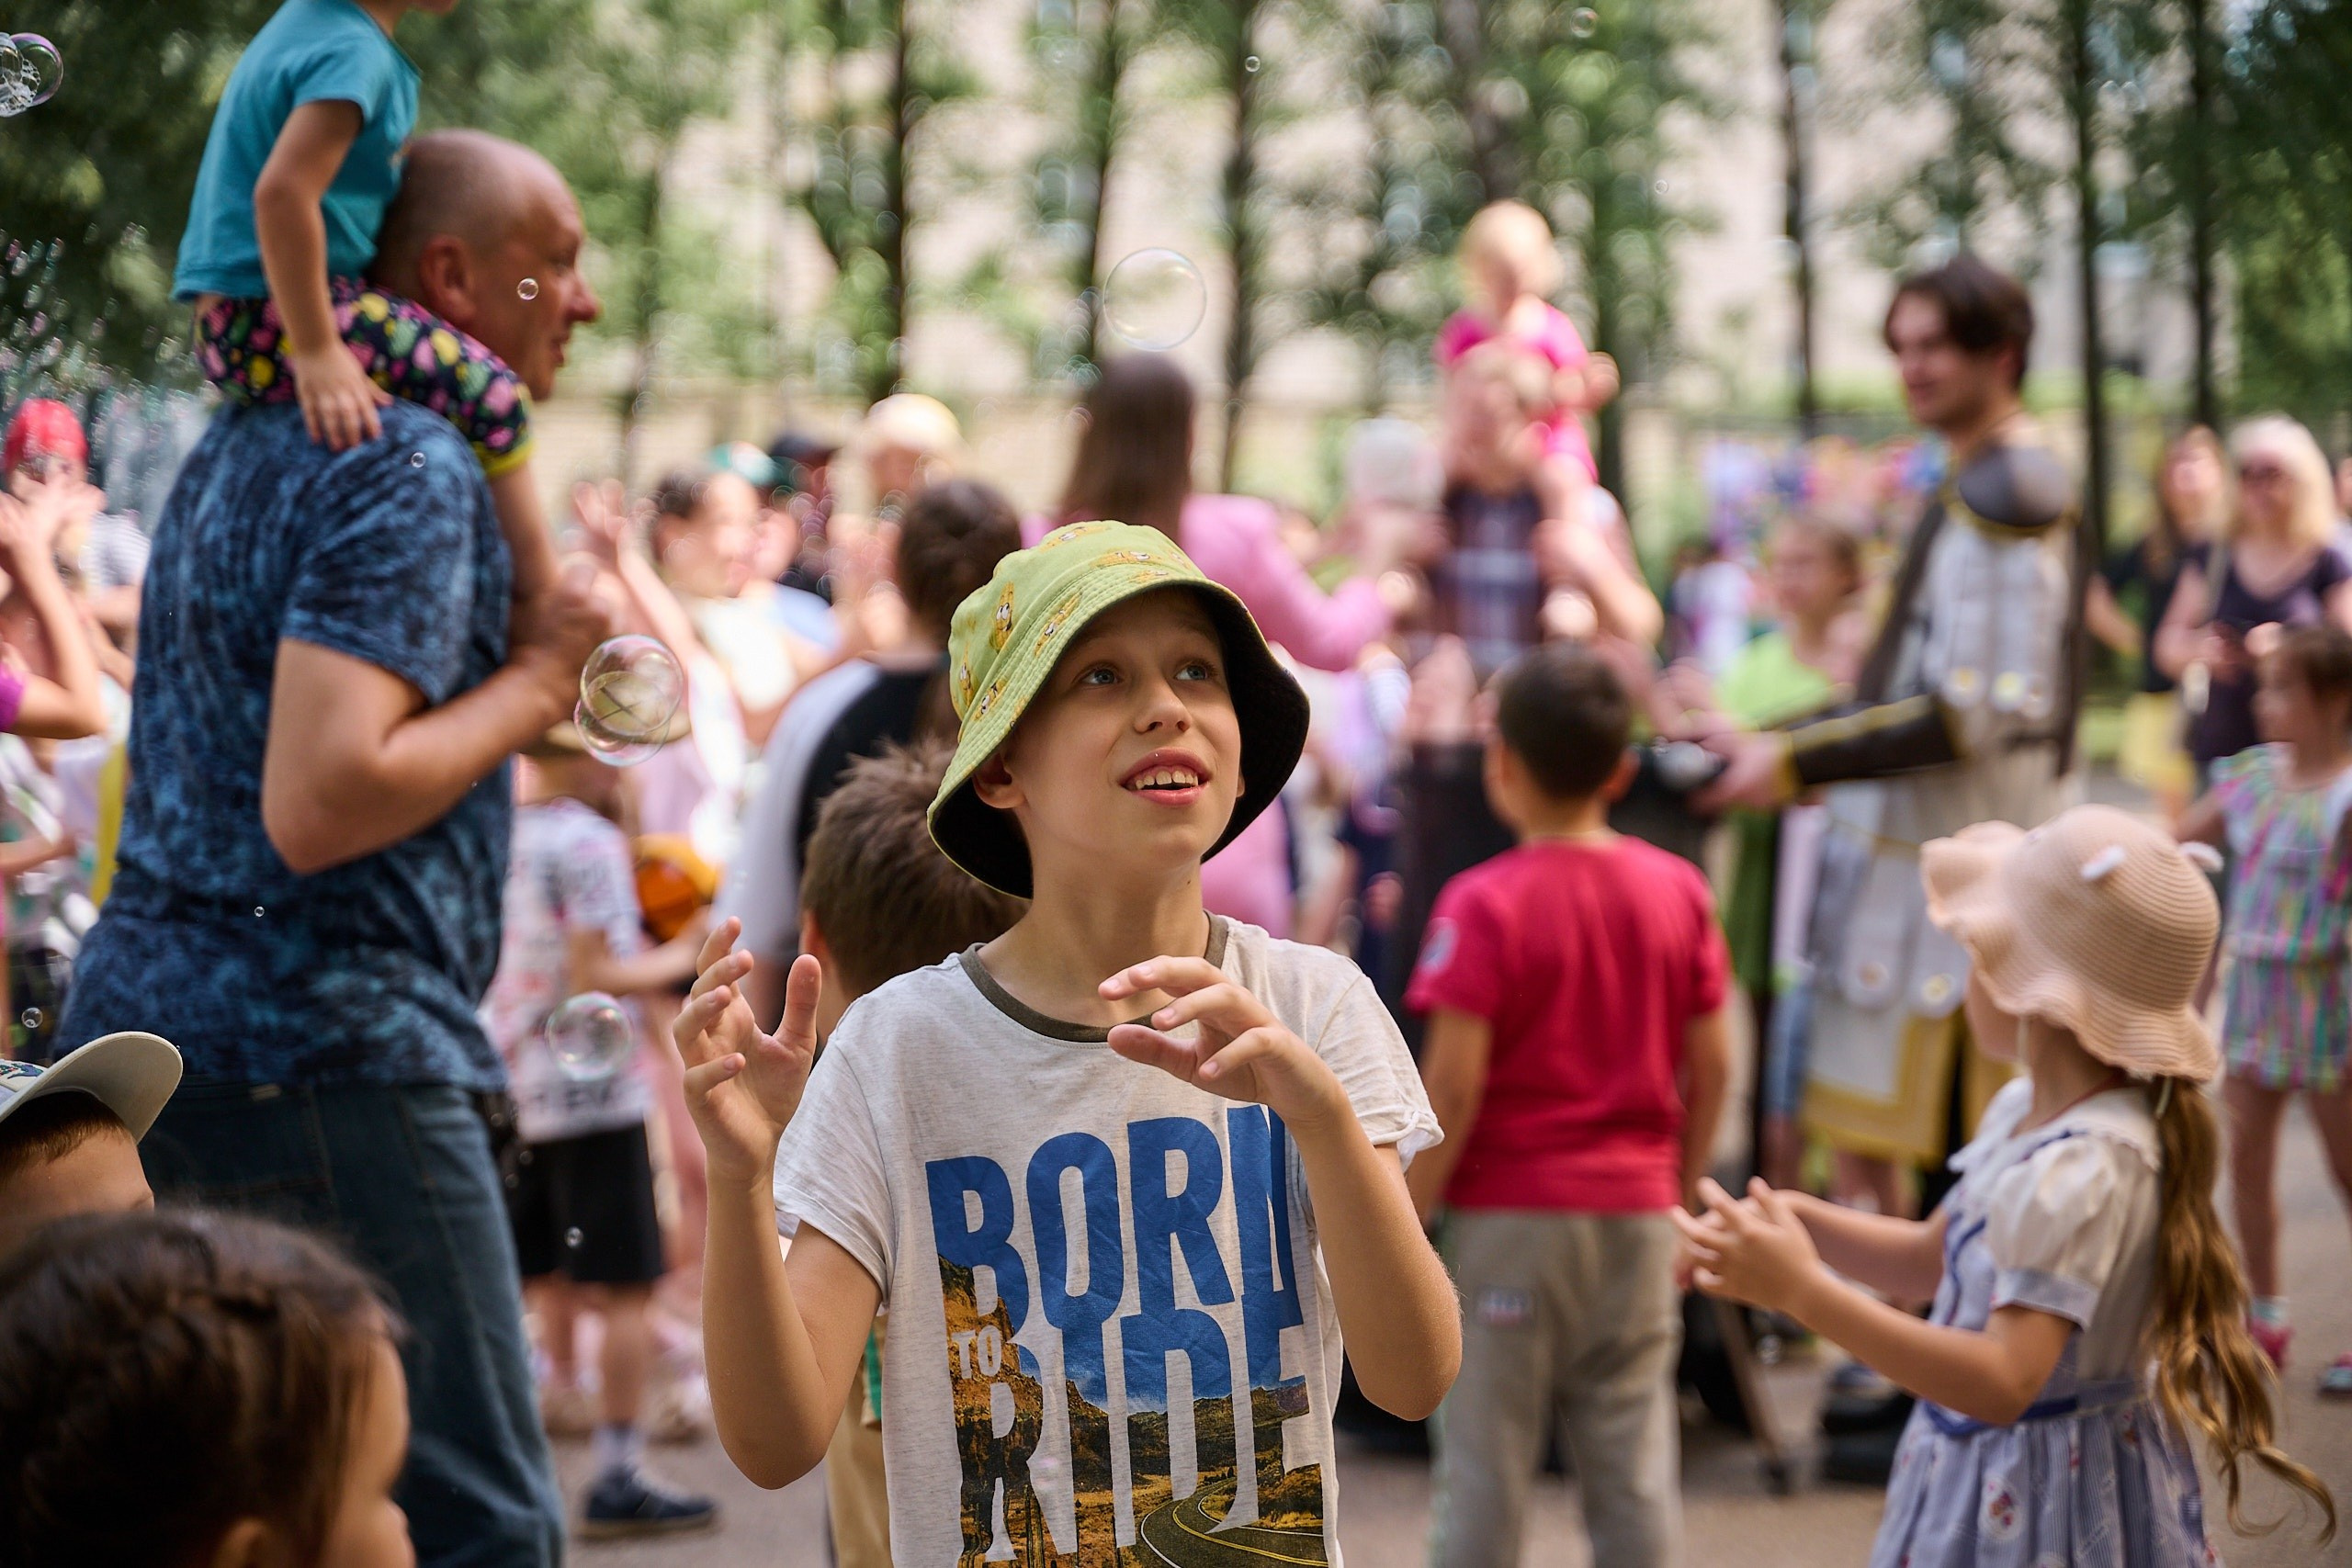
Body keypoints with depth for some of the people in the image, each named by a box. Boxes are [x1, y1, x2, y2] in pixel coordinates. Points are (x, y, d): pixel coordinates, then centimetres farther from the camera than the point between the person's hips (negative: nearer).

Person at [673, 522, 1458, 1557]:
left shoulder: (1313, 1006, -4)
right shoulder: (900, 1046, -5)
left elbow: (1414, 1382, -13)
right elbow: (776, 1443, -10)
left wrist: (1320, 1107, -28)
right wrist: (739, 1179, -25)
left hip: (1274, 1545, 2)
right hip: (991, 1545, -2)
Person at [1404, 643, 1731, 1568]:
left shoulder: (1486, 907, -12)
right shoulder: (1678, 893, 2)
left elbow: (1453, 1087, -15)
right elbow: (1712, 1068, 5)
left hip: (1511, 1215, -4)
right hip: (1638, 1214, 4)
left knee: (1485, 1468, 3)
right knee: (1635, 1471, 7)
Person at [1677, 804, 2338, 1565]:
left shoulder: (2082, 1168, -27)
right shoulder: (2027, 1110, 4)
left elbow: (2006, 1380, -35)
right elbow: (1933, 1258, 17)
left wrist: (1803, 1293, -39)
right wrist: (1795, 1218, -1)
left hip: (2041, 1507, -9)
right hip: (1989, 1473, 9)